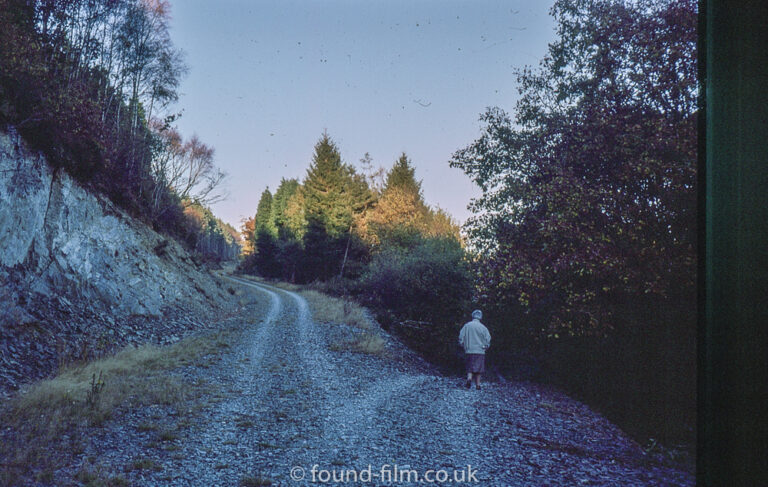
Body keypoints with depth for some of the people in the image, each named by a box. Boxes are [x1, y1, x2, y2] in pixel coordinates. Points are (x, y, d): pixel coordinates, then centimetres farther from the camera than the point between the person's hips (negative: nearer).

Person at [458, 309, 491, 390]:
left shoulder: (466, 326, 1)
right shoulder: (483, 327, -2)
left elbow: (461, 338, 2)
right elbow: (488, 340, 0)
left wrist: (464, 347, 15)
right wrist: (485, 347, 16)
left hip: (469, 351, 1)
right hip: (480, 351, -1)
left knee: (470, 368, 10)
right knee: (478, 368, 7)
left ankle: (469, 378, -14)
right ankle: (477, 384, 7)